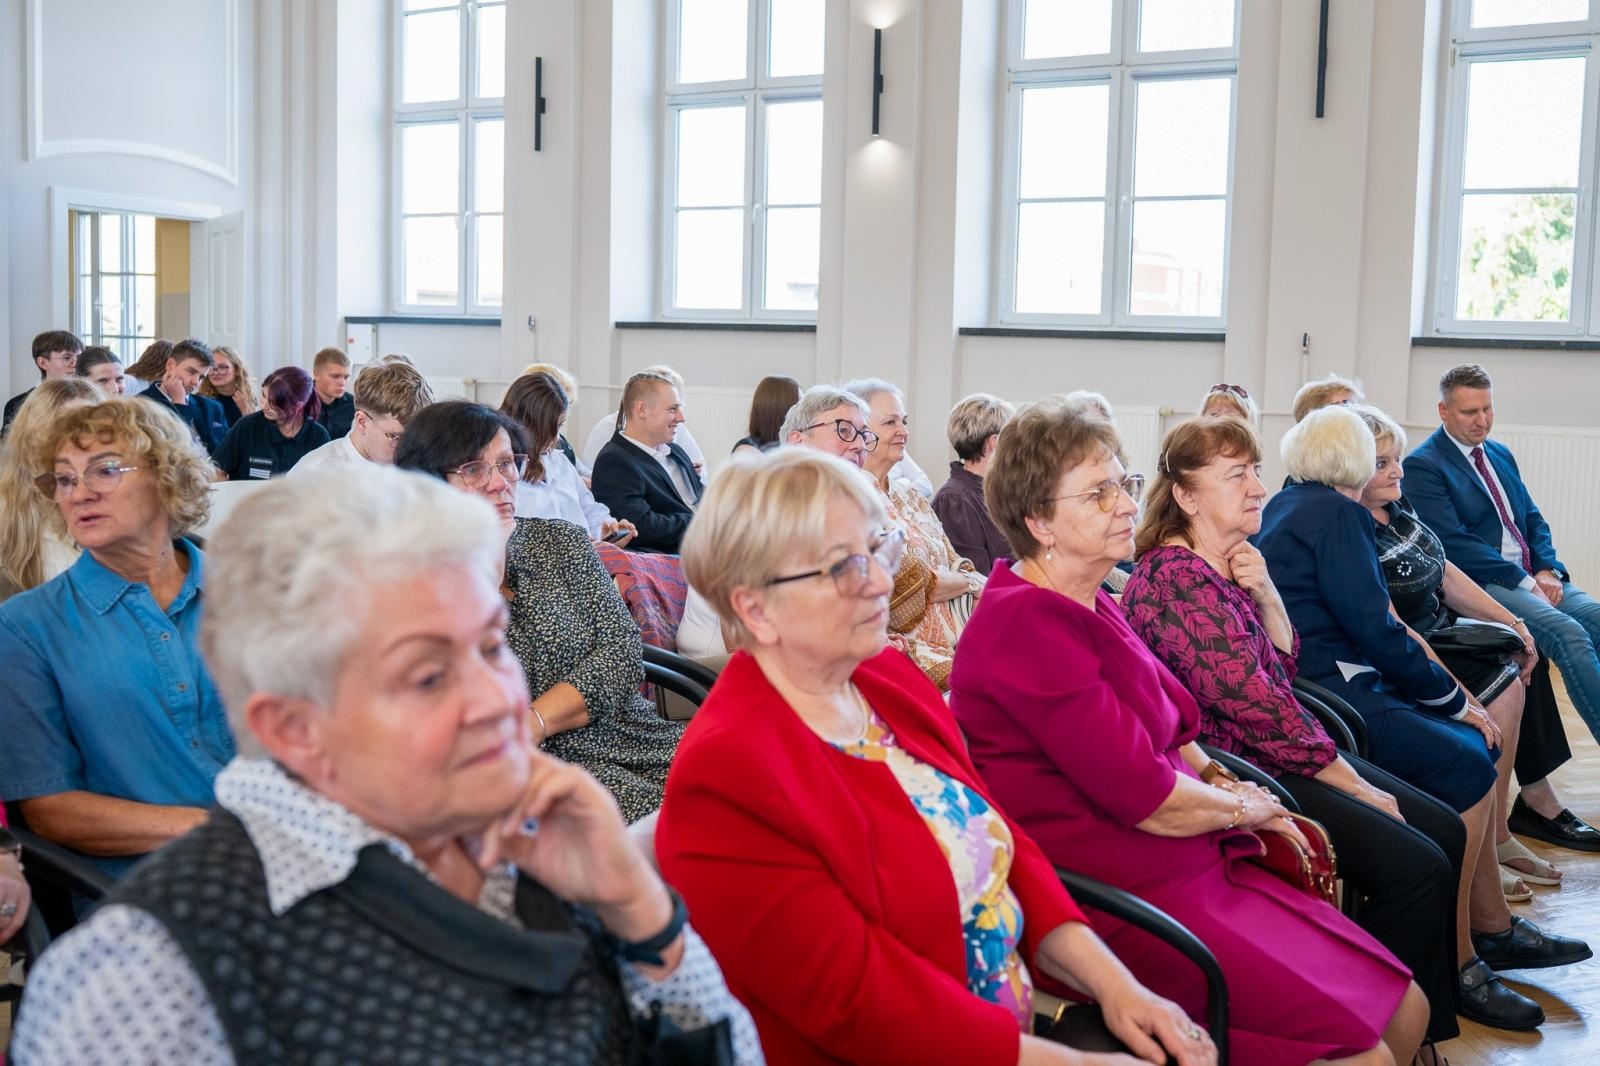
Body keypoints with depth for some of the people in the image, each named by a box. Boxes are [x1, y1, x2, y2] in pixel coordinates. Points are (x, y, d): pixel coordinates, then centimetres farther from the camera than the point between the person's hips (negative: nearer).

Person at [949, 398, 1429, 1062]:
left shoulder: (1088, 605, 14)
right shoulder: (1029, 623, -19)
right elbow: (1145, 796, -19)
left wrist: (1225, 785, 0)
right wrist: (1245, 807, 0)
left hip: (1194, 861, 10)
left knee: (1406, 1009, 5)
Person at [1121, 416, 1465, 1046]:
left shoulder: (1229, 566, 10)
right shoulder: (1175, 579, -20)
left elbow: (1284, 666, 15)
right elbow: (1255, 707, -22)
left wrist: (1266, 592, -3)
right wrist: (1355, 785, -14)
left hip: (1274, 752, 10)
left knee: (1444, 831, 7)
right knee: (1416, 867, -16)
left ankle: (1437, 1006, 19)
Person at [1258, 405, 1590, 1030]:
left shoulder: (1286, 506, 20)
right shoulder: (1336, 512, -8)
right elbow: (1375, 628, -14)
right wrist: (1454, 697, -3)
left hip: (1319, 680, 10)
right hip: (1327, 693, -10)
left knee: (1476, 745, 9)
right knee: (1465, 765, -17)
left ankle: (1492, 929, 14)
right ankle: (1454, 961, -12)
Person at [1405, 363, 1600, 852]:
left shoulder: (1501, 456, 21)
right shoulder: (1423, 465, -4)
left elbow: (1535, 521, 20)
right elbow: (1453, 543, -13)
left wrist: (1548, 570, -1)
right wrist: (1522, 579, -15)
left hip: (1532, 579, 8)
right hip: (1482, 586, -7)